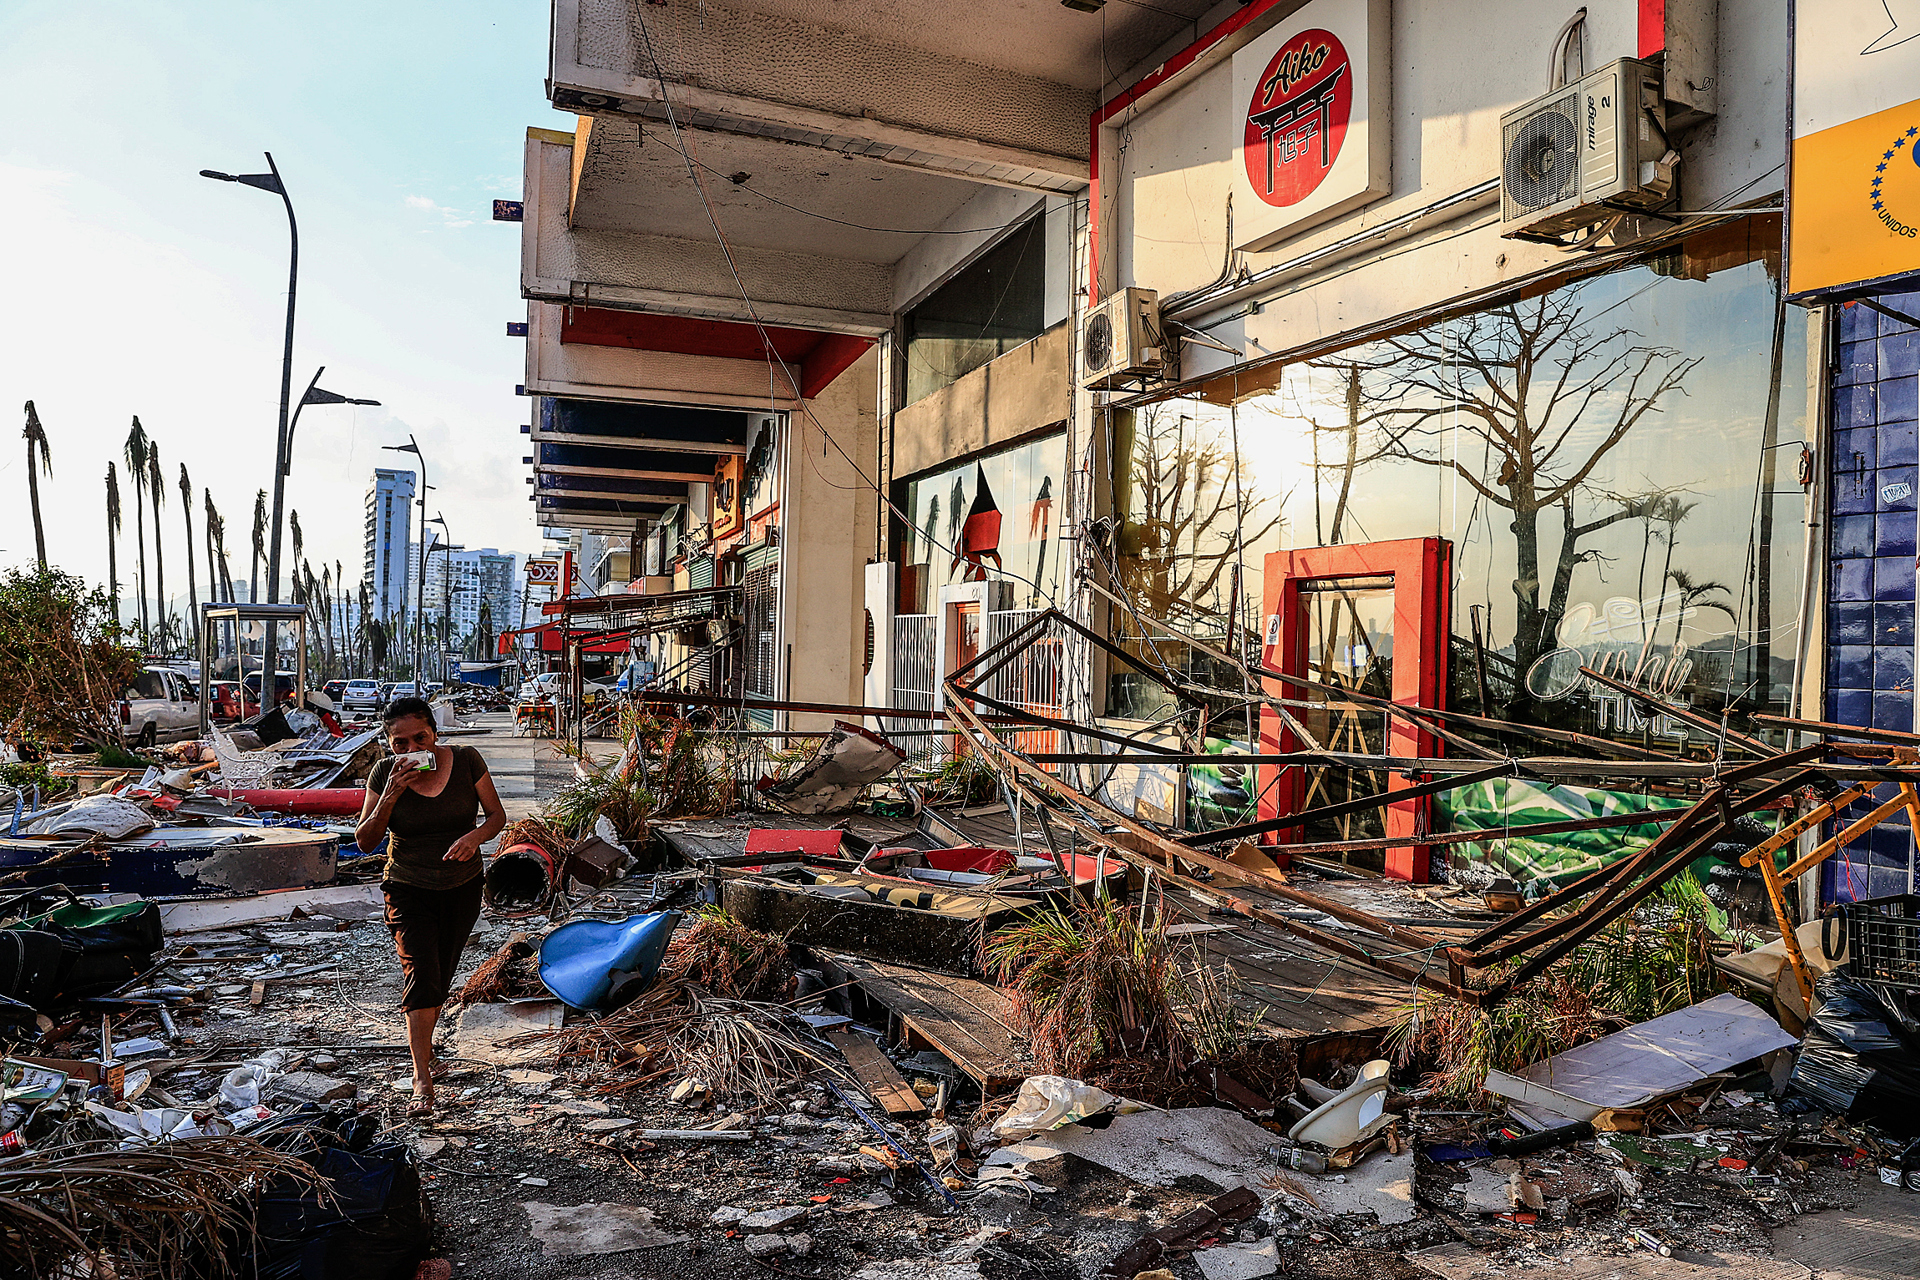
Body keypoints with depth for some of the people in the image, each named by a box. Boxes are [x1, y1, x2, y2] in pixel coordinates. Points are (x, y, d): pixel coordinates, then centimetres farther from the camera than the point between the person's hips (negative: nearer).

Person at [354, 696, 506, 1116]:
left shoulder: (465, 761, -13)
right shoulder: (385, 773, -13)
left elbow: (497, 815, -6)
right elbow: (364, 841, -11)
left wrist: (475, 835, -28)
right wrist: (390, 796, -25)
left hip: (463, 889, 2)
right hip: (409, 889, -2)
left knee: (441, 975, 16)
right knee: (421, 973, -17)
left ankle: (424, 1038, 44)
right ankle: (422, 1080, -15)